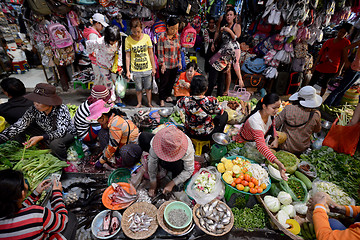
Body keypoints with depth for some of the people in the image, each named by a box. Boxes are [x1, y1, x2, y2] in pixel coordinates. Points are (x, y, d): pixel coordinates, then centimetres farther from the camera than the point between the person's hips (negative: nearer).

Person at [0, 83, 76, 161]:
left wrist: (40, 138, -45)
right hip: (47, 133, 5)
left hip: (67, 134, -5)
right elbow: (18, 126, -22)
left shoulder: (61, 109, -27)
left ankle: (64, 162, -6)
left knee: (55, 143, -37)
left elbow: (61, 132, -34)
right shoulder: (34, 110, -15)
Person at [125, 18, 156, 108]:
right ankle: (139, 103, 31)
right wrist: (127, 71, -3)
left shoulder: (146, 37, -4)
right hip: (136, 70, 0)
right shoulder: (128, 40, -6)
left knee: (148, 88, 11)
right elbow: (128, 56, -1)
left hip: (147, 68, 1)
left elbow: (151, 53, 2)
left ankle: (149, 103, 29)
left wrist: (153, 68, 4)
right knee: (138, 88, 10)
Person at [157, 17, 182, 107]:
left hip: (174, 64, 5)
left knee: (172, 81, 16)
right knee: (163, 82, 5)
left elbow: (178, 50, 11)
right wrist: (162, 64, -13)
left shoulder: (177, 36, 3)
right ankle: (162, 99, 22)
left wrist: (179, 61, 10)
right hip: (165, 65, -5)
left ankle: (168, 95, 38)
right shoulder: (162, 36, -12)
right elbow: (160, 52, -11)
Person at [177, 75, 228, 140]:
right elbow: (221, 112, -7)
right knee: (225, 114, 21)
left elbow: (178, 105, 2)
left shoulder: (185, 101, -23)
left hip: (190, 134, 3)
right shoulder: (212, 101, -28)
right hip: (207, 136, -3)